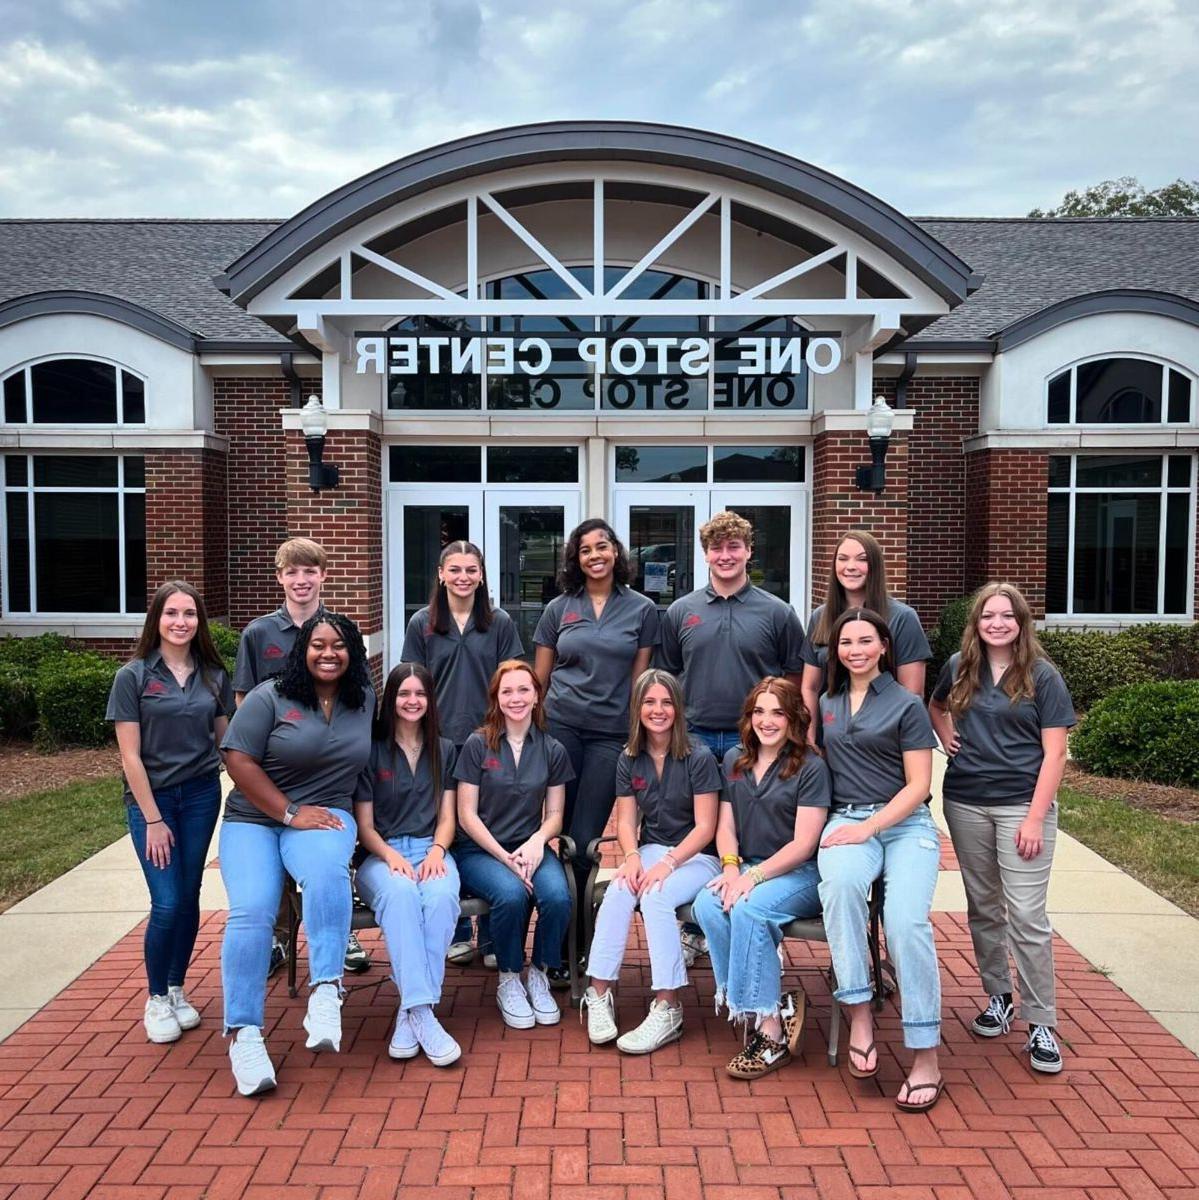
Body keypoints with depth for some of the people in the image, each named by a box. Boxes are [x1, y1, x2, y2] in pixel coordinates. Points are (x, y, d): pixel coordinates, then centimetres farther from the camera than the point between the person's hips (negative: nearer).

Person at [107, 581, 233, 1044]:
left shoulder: (214, 676, 2)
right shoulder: (133, 676, -7)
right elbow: (130, 755, -8)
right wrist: (152, 819, -10)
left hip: (201, 796, 3)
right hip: (150, 797, -3)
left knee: (189, 898, 7)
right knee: (167, 903, -7)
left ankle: (178, 990, 26)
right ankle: (156, 999, 15)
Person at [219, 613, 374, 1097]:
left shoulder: (365, 701, 7)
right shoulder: (270, 697, -5)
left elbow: (370, 760, 23)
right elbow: (238, 759, -10)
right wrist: (291, 812, -14)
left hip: (325, 816, 1)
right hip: (253, 819, -1)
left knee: (327, 872, -35)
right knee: (251, 912, -23)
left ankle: (326, 992, -30)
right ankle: (244, 1034, -12)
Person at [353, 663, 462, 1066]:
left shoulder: (444, 750, 16)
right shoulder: (371, 750, 7)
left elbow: (447, 817, 12)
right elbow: (364, 825, 4)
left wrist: (437, 851, -10)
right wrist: (391, 855, -15)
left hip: (431, 850, 2)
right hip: (381, 854, -2)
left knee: (441, 896, -34)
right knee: (400, 893, -38)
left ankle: (411, 1011, -29)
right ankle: (422, 1011, -40)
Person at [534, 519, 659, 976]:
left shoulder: (642, 609, 5)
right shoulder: (559, 608, 7)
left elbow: (640, 677, 7)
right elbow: (538, 677, 11)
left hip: (612, 733, -1)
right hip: (560, 727, 1)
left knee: (585, 840, 1)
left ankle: (574, 940, 17)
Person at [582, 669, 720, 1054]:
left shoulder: (699, 758, -10)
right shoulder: (629, 760, 5)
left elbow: (705, 827, -12)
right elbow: (626, 821, 3)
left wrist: (667, 864, -23)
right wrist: (632, 856, -17)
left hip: (697, 857, -4)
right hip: (651, 850, 4)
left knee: (655, 896, -32)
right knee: (618, 891, -28)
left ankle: (668, 1009, -24)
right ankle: (600, 993, -21)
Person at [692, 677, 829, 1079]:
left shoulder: (811, 768, -6)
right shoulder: (734, 760, 13)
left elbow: (803, 844, -11)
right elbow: (726, 825, 12)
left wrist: (754, 876, -19)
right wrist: (730, 867, -7)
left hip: (800, 874, -5)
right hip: (746, 868, 5)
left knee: (747, 909, -33)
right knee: (706, 906, -26)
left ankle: (772, 1034, -24)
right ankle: (774, 1008, -21)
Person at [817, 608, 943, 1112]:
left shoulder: (906, 704, 3)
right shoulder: (826, 704, 15)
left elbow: (918, 785, -2)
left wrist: (867, 827, -13)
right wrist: (848, 828, 7)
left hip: (905, 824, -2)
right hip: (845, 822, 2)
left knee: (905, 918, -27)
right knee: (840, 882, -34)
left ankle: (925, 1056, -15)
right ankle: (859, 1014, -24)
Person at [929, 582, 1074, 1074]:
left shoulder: (1042, 677, -5)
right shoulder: (959, 668, 4)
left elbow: (1054, 752, -7)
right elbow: (936, 707, 25)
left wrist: (1035, 818, -13)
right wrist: (947, 737, 4)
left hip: (1022, 804, -3)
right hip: (966, 803, 4)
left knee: (1027, 915, -5)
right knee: (983, 907, 13)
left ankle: (1041, 1023, 6)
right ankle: (998, 997, 29)